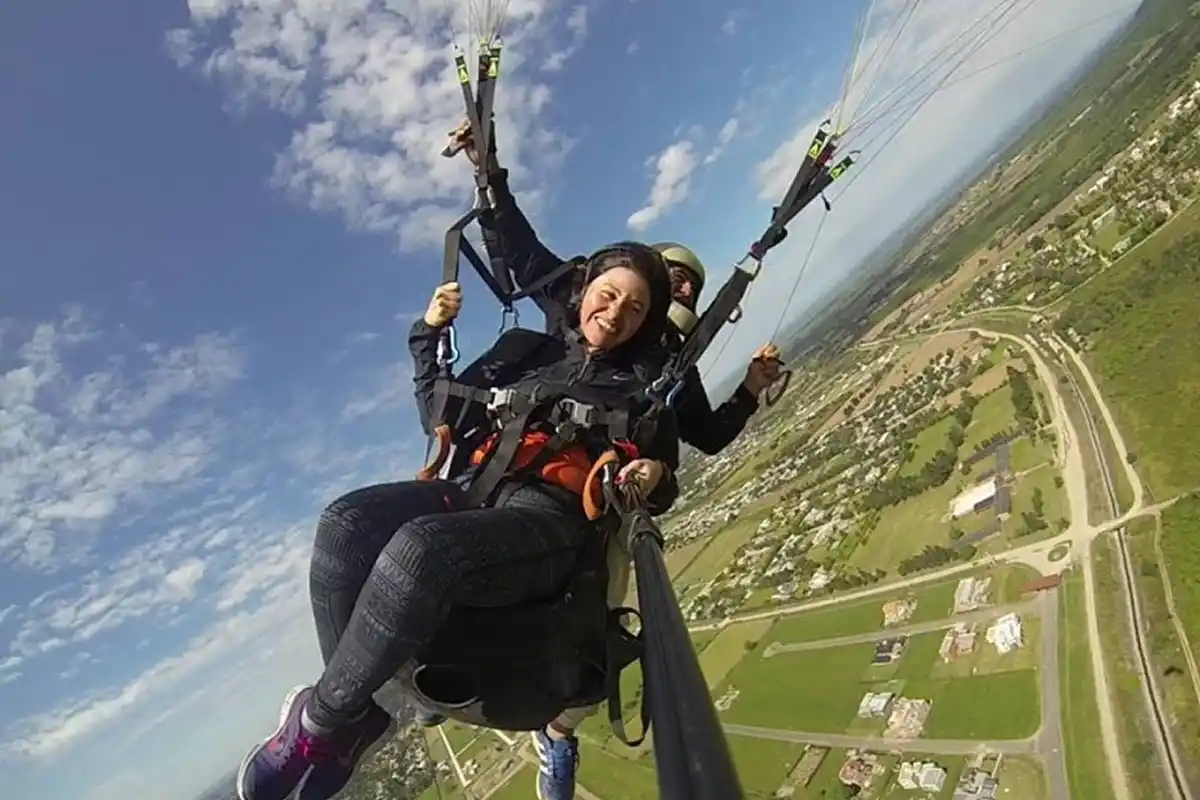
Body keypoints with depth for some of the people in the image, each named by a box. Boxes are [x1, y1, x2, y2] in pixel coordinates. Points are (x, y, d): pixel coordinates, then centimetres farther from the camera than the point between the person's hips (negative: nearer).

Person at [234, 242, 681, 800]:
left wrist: (655, 476, -10)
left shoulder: (644, 387, 15)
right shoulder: (528, 351, 22)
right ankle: (357, 711, -12)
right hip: (477, 493, 5)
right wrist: (429, 335, 15)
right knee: (346, 523, -26)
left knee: (419, 548, -35)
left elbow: (660, 483, 14)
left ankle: (321, 718, -12)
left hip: (554, 520, -4)